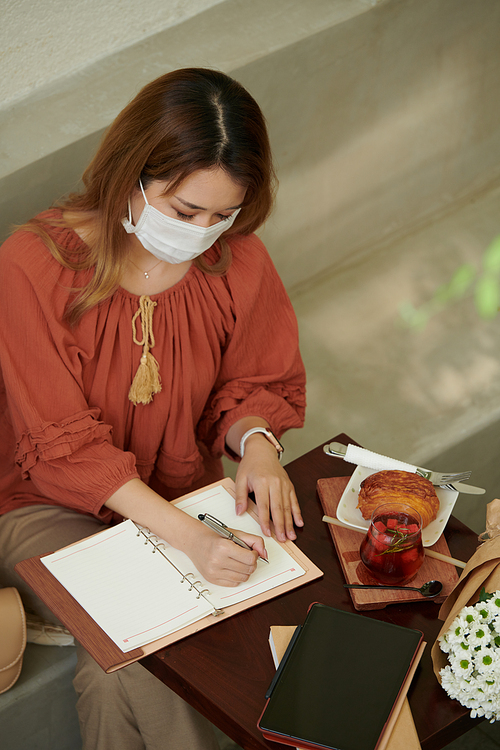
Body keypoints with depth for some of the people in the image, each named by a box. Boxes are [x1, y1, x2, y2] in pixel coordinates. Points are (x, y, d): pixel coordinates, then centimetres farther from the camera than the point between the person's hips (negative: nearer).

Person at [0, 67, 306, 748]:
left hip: (183, 498, 3)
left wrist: (256, 440, -17)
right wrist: (189, 536, -31)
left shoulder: (238, 261, -8)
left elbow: (256, 384, 9)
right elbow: (66, 446, -19)